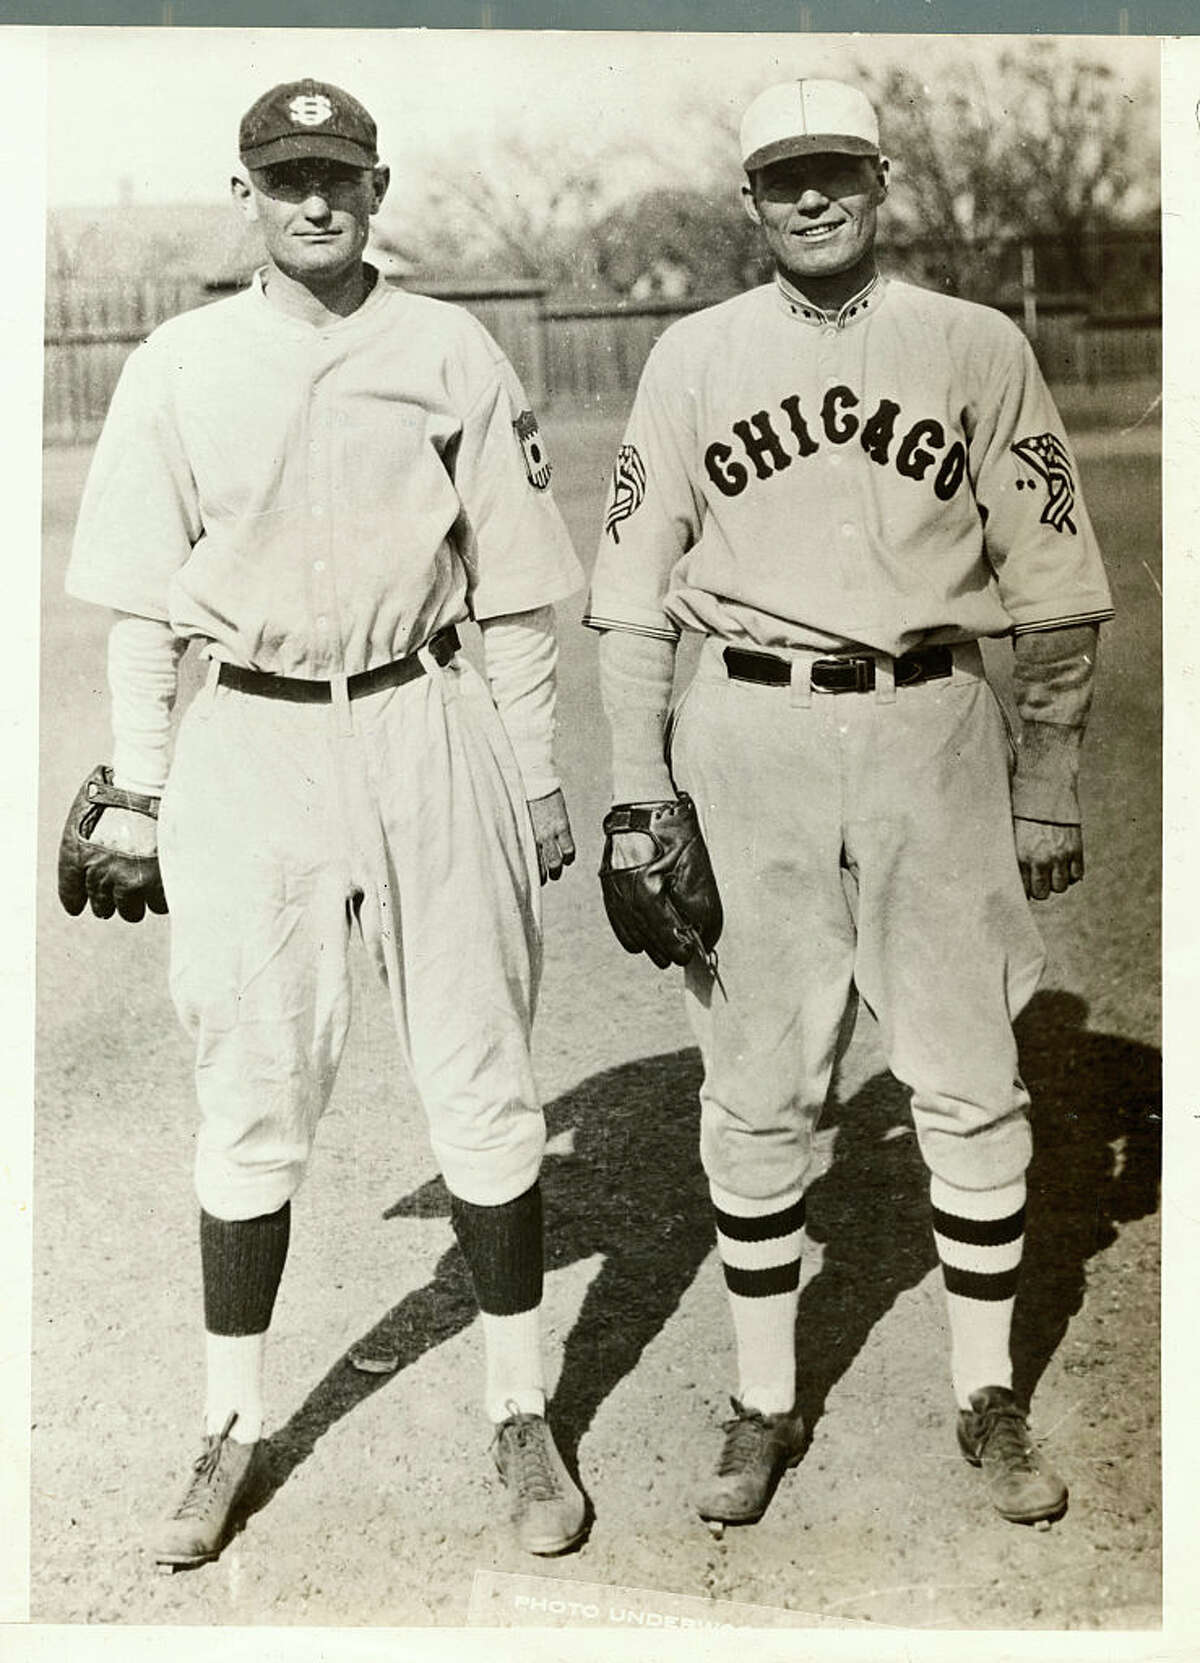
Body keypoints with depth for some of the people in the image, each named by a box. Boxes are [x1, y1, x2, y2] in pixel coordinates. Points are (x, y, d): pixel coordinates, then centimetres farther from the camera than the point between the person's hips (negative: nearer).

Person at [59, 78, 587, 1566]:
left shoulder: (453, 355, 4)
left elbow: (513, 590, 6)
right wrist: (135, 790, 3)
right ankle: (233, 1429, 20)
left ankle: (521, 1415, 18)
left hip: (423, 731, 0)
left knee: (479, 1080, 4)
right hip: (245, 743, 1)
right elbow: (140, 601, 7)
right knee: (248, 1092, 5)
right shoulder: (177, 367, 5)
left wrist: (538, 777, 4)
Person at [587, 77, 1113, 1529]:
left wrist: (1047, 789, 3)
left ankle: (989, 1401, 21)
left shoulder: (978, 348, 5)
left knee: (972, 1086, 3)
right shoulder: (693, 358, 7)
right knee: (755, 1091, 5)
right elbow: (631, 591, 6)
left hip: (930, 728, 0)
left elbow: (1053, 585, 6)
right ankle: (765, 1405, 20)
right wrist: (638, 793, -1)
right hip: (747, 731, 1)